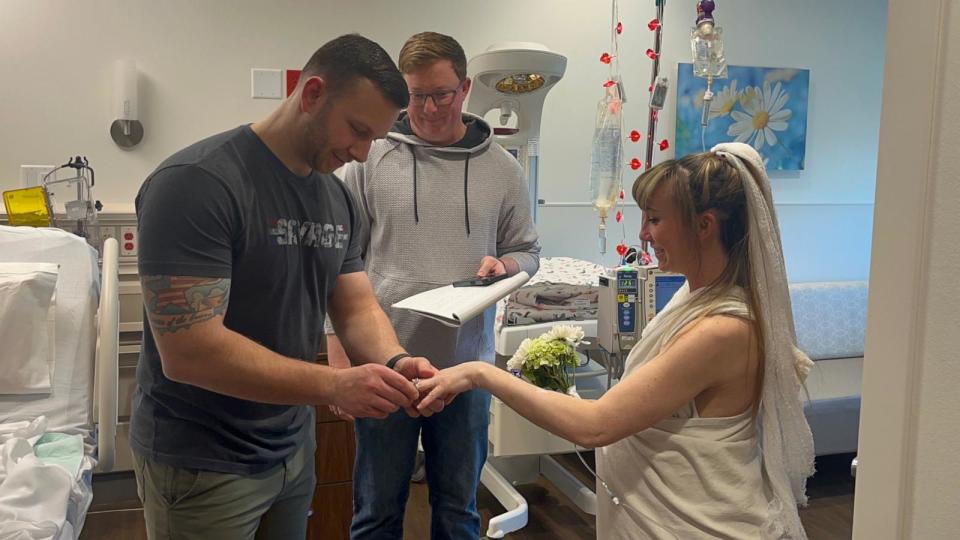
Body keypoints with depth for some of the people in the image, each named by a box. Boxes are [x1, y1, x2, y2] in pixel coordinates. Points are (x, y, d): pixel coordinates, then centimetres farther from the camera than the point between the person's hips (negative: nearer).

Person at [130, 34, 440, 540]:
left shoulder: (337, 197, 2)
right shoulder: (197, 183, -21)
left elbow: (357, 307, 3)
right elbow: (188, 350, -27)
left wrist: (394, 362, -18)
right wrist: (334, 385, -30)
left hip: (293, 445, 7)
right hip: (201, 463, -7)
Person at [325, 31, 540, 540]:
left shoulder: (502, 168, 3)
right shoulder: (370, 159, -3)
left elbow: (527, 251, 12)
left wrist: (503, 265, -12)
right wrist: (339, 354, -6)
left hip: (467, 366, 2)